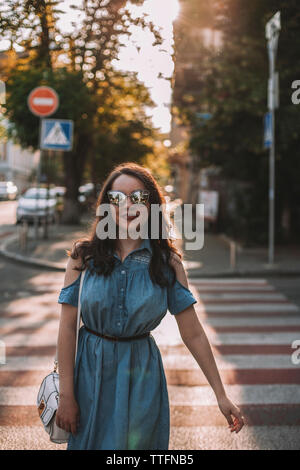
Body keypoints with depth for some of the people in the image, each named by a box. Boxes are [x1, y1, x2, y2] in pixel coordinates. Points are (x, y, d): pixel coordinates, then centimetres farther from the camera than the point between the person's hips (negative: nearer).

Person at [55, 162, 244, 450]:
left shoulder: (167, 262, -6)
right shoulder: (84, 255, -7)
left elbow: (193, 333, -4)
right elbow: (67, 326, -7)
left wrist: (221, 394, -3)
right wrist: (66, 395, -8)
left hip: (142, 377, 0)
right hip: (90, 372, 0)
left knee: (138, 442, 10)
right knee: (89, 441, 14)